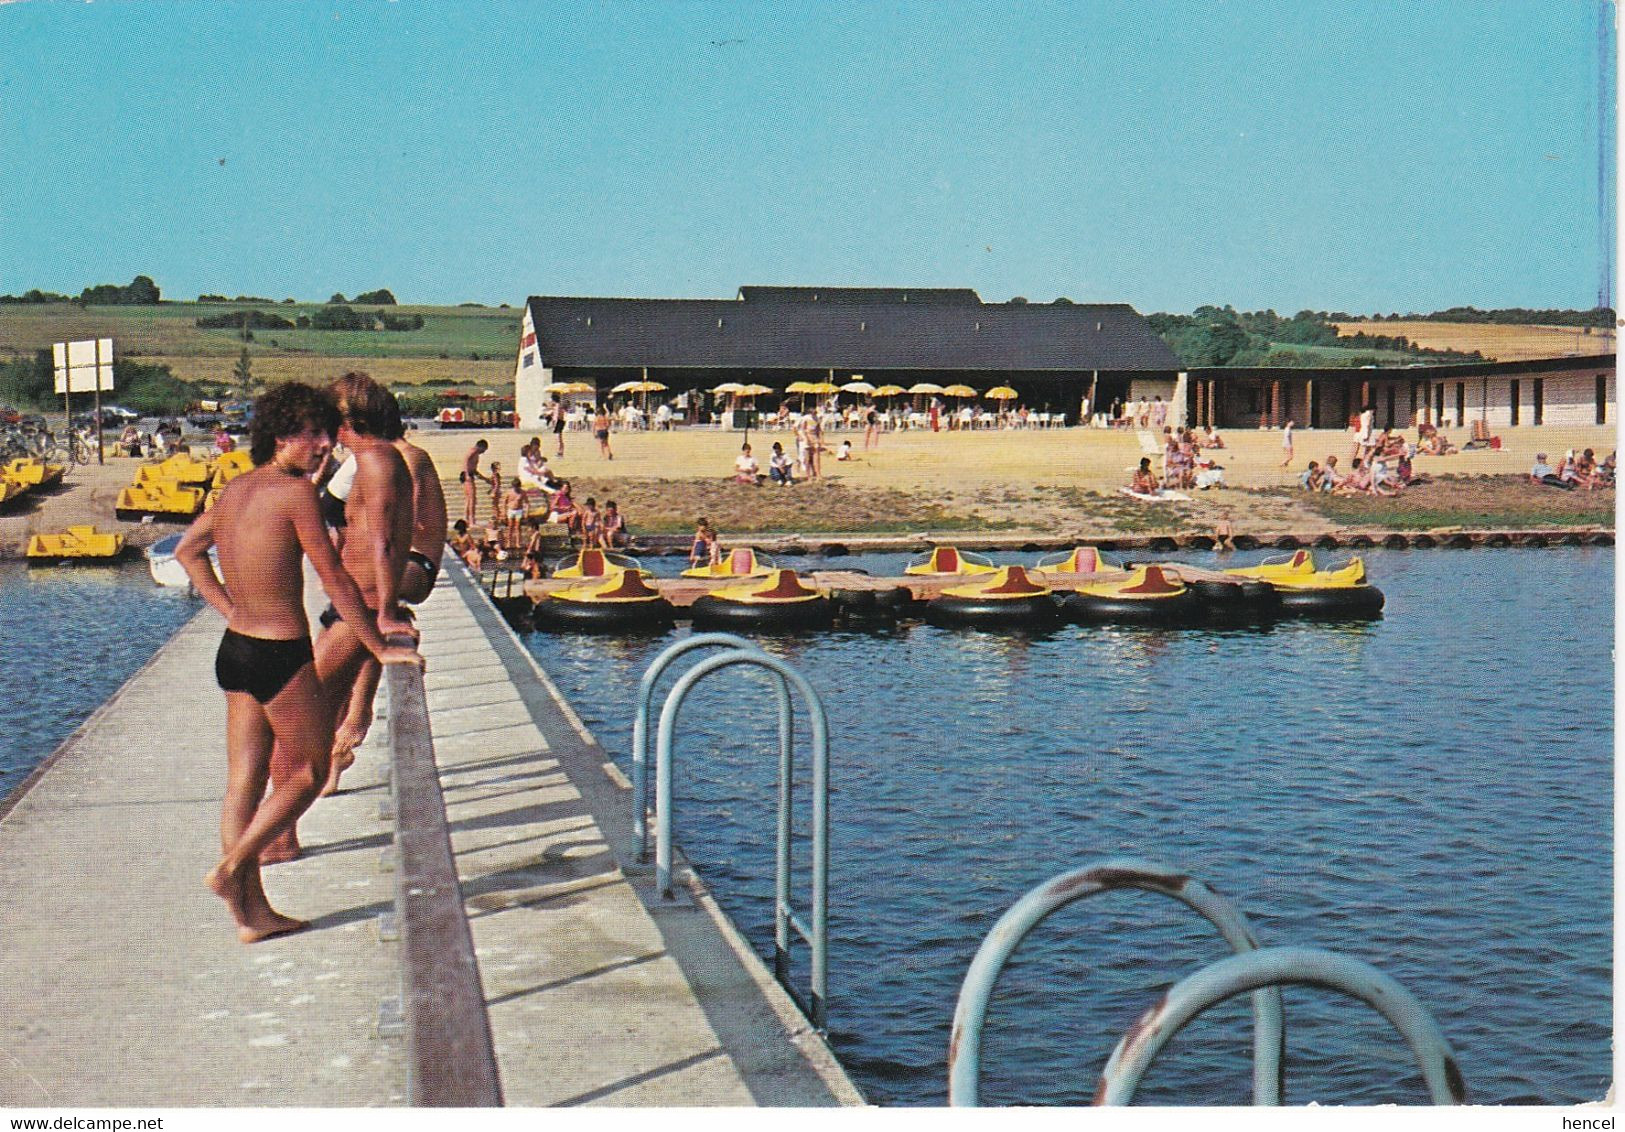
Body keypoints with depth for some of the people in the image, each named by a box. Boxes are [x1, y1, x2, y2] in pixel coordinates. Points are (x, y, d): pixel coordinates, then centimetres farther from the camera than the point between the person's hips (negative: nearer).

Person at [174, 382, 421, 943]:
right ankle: (230, 867, 3)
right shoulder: (296, 491, -15)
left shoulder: (236, 488, 9)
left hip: (234, 648, 8)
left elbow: (187, 549, 22)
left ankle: (251, 911, 15)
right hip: (281, 657, -8)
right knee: (310, 771, 9)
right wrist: (381, 648, -7)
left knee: (244, 781, 9)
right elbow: (335, 579, -14)